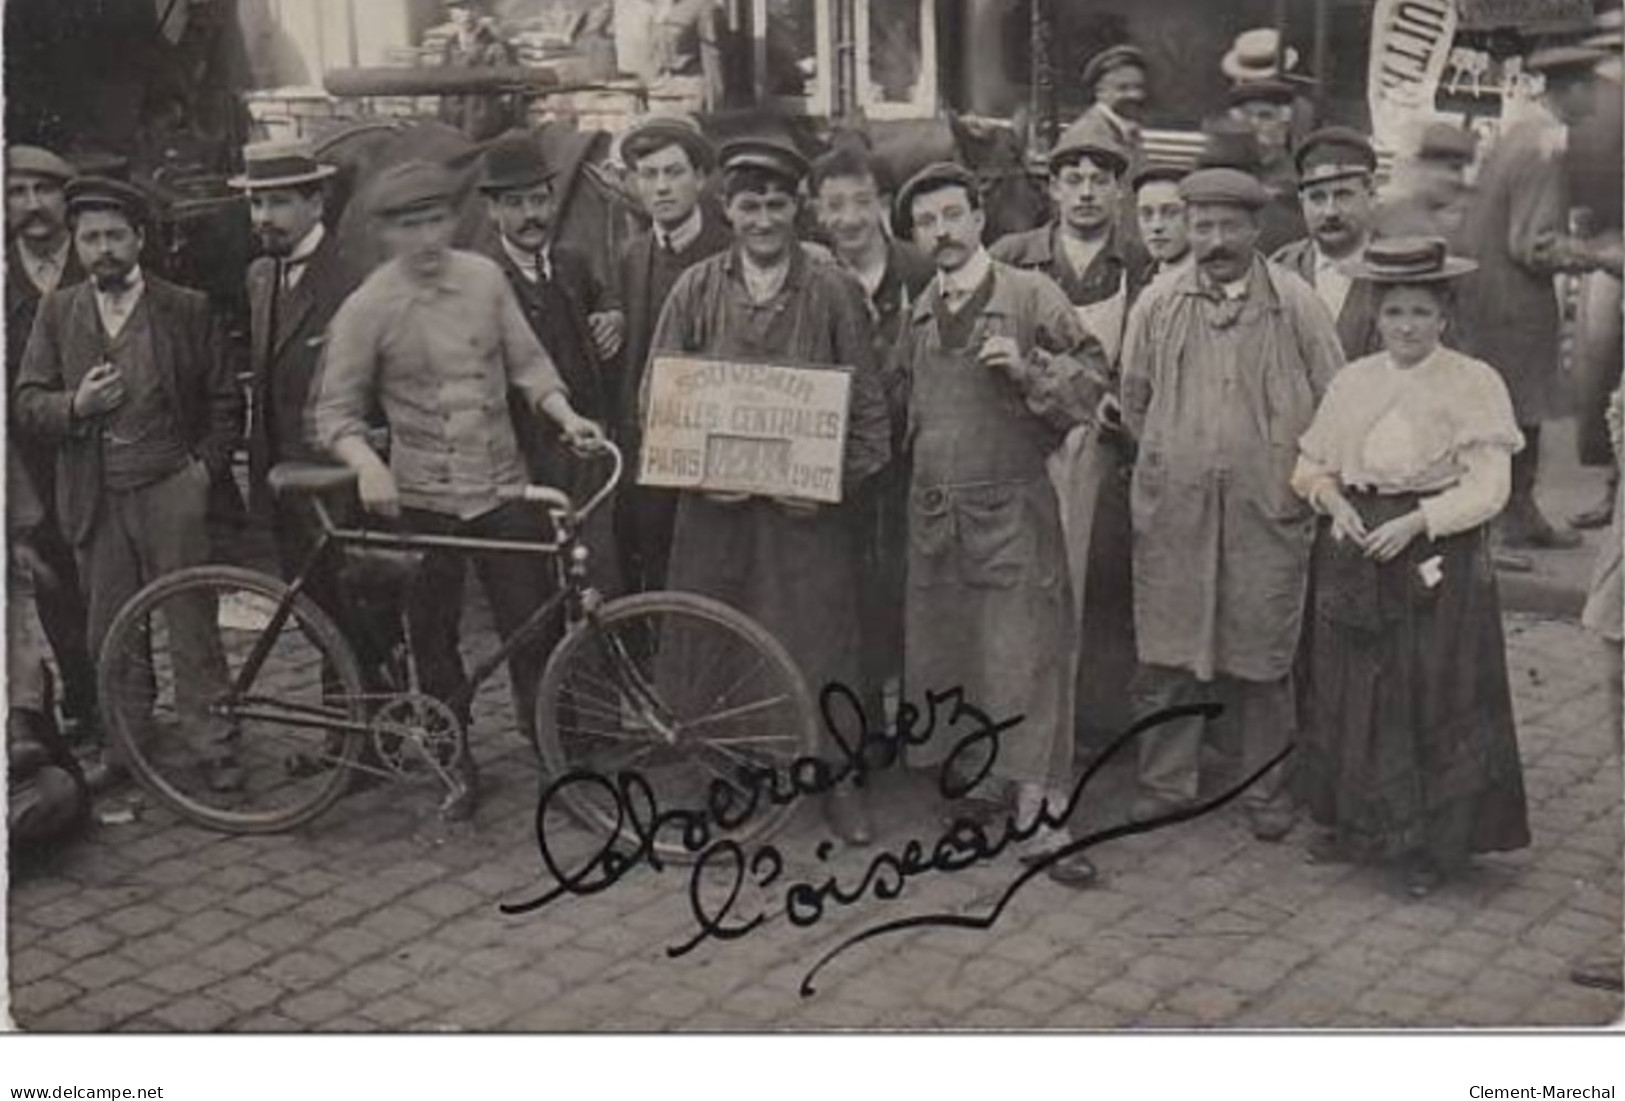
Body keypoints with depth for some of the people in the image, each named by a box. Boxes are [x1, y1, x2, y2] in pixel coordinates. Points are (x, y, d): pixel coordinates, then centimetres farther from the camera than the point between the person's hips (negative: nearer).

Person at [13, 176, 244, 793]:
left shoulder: (187, 309, 1)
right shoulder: (57, 312, 8)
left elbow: (225, 402, 6)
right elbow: (27, 404, 6)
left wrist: (205, 468, -4)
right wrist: (74, 407, -14)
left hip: (171, 493, -3)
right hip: (95, 499, 3)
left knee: (191, 626, 0)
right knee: (110, 634, 10)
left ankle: (213, 748, 9)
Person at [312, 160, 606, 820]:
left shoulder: (484, 277, 1)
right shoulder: (367, 308, -7)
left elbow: (527, 361, 7)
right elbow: (335, 411, -6)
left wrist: (565, 415, -9)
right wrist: (367, 464, -24)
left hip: (503, 487, 1)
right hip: (422, 498, -1)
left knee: (530, 629, 2)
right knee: (434, 641, 8)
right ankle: (457, 768, 24)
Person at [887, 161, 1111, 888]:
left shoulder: (1032, 296, -3)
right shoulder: (919, 312, 13)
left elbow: (1094, 381, -5)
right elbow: (895, 397, 29)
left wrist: (1027, 367, -18)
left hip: (1013, 508, -5)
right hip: (934, 509, 5)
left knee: (1025, 658, -6)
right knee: (940, 651, 9)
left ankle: (1041, 814, -1)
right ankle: (978, 778, 26)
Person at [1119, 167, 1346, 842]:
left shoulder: (1295, 305, -1)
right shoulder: (1157, 306, 5)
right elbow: (1133, 402, 14)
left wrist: (1300, 475, 4)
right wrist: (1170, 460, 11)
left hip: (1267, 509, -1)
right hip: (1172, 507, 2)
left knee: (1262, 659, 5)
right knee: (1167, 654, 5)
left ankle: (1266, 791, 19)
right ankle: (1166, 783, 19)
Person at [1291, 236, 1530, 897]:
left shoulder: (1475, 384, -6)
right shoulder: (1353, 381, 6)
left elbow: (1488, 486, -11)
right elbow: (1310, 465, 12)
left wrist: (1415, 521, -20)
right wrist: (1334, 502, -8)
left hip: (1439, 558, -4)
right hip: (1355, 554, 4)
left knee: (1436, 695, 1)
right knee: (1353, 688, 9)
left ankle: (1433, 845, 15)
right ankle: (1358, 824, 25)